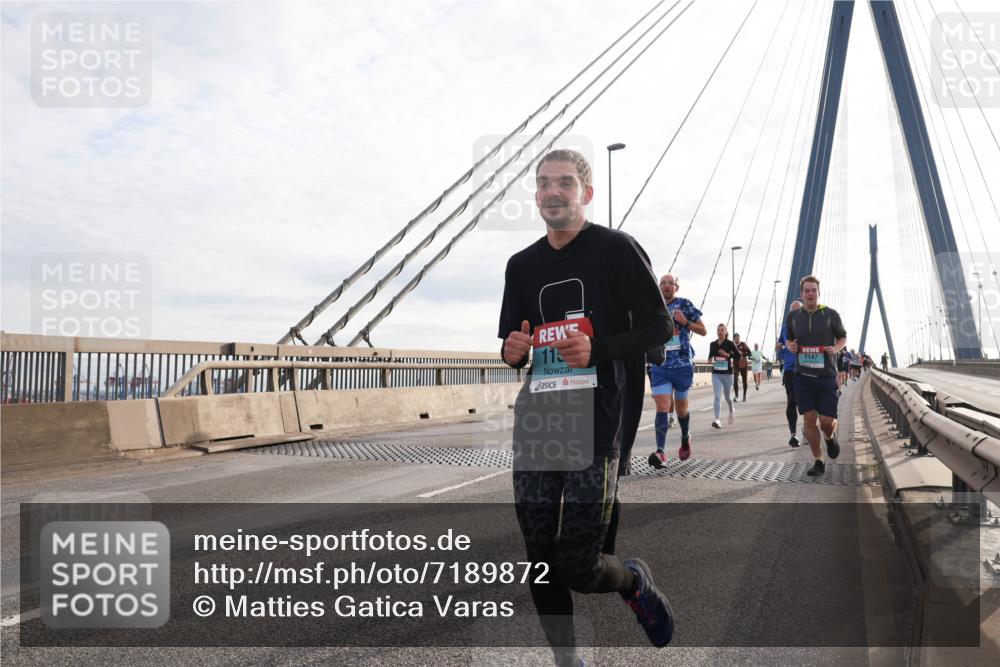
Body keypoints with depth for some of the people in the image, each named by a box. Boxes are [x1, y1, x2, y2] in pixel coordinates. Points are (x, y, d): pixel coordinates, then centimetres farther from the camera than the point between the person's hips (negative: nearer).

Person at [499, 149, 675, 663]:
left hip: (594, 425, -5)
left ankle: (634, 581, 30)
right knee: (541, 563, 6)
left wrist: (598, 349, -17)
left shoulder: (615, 249, -1)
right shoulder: (522, 264, 15)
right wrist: (512, 351, -2)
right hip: (535, 424, 5)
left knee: (577, 567, -4)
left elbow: (658, 326, -3)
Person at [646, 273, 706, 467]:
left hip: (683, 364, -1)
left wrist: (686, 322, -12)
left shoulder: (685, 305, 2)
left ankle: (686, 438, 40)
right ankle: (660, 451, -19)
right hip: (659, 365, 1)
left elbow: (702, 330, 4)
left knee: (681, 408, 12)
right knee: (662, 407, -13)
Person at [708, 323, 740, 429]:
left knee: (727, 396, 14)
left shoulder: (730, 344, -5)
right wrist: (710, 360, -1)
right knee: (717, 397, -11)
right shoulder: (712, 344, 5)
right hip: (716, 374, 2)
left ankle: (731, 410, 46)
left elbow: (738, 356, -7)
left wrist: (727, 354, -19)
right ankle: (718, 420, -16)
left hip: (727, 374, -2)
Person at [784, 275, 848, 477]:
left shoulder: (831, 314, -2)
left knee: (826, 421, -3)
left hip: (826, 375, -2)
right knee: (809, 419, -1)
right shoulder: (793, 316, 5)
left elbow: (843, 337, 10)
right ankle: (818, 462, 11)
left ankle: (830, 437, 34)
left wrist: (837, 348, -11)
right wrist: (790, 345, -5)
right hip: (803, 375, 2)